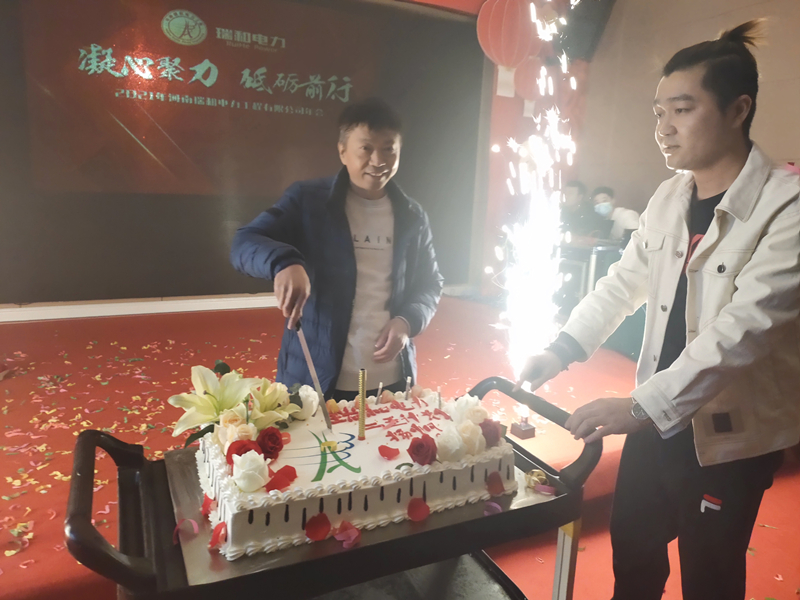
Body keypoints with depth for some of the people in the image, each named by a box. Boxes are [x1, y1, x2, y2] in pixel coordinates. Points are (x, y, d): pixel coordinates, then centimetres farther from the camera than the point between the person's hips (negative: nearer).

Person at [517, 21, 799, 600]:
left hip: (732, 434, -5)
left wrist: (642, 405, -31)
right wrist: (562, 350, -3)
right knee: (632, 549, 21)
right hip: (659, 420, 6)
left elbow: (744, 327, -26)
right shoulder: (669, 198, 2)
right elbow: (622, 284, 7)